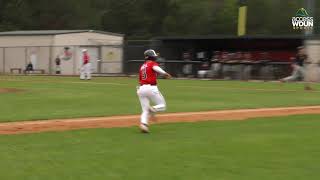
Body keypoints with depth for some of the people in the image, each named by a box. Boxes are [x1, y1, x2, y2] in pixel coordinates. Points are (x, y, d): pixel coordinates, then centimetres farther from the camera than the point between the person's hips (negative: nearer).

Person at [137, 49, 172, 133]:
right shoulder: (153, 63, 1)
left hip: (141, 89, 6)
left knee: (145, 110, 7)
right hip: (151, 88, -6)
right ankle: (152, 109, -24)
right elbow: (156, 68, -22)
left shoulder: (142, 67, 20)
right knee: (162, 105, 6)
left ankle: (143, 124, -17)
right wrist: (165, 73, -37)